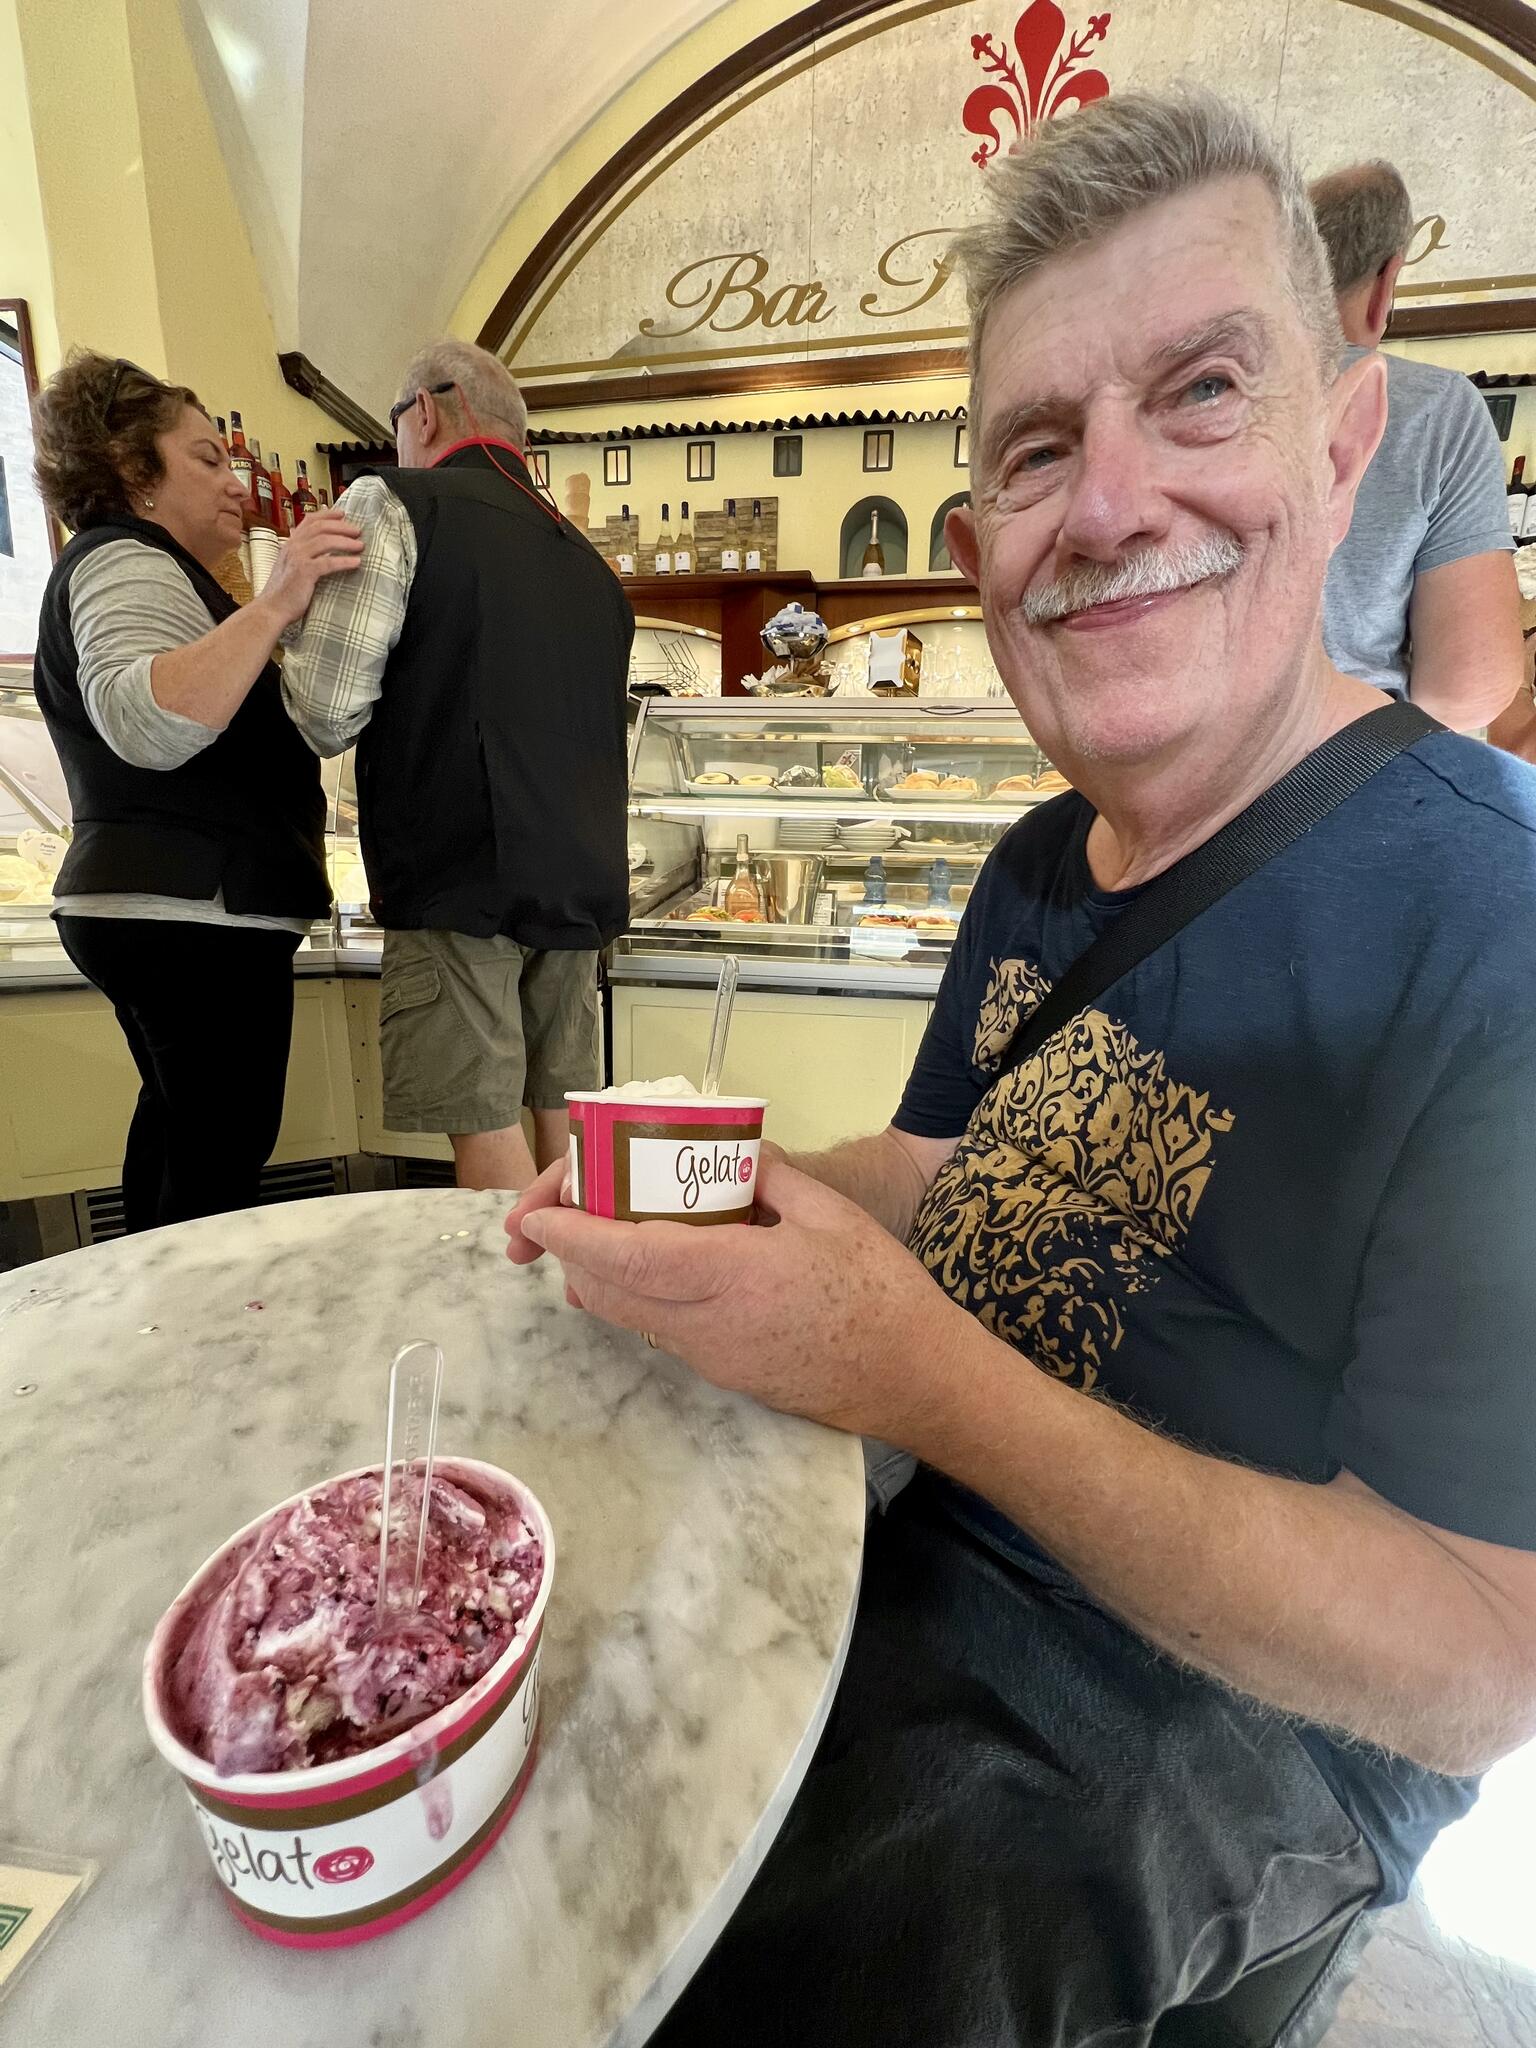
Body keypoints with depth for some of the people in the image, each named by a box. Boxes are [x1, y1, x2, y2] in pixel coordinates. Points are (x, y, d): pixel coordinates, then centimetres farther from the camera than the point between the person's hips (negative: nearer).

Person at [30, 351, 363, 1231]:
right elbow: (145, 722, -29)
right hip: (197, 912, -11)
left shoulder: (131, 566, 26)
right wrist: (273, 607, -34)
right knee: (224, 1162, -9)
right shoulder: (125, 563, -8)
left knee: (179, 1130, 17)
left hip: (152, 906, 11)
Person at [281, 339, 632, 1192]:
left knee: (486, 1134, -2)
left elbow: (327, 712, -8)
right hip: (581, 879, 7)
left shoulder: (392, 506, 0)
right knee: (563, 1123, 13)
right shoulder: (586, 557, 20)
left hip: (459, 875, -7)